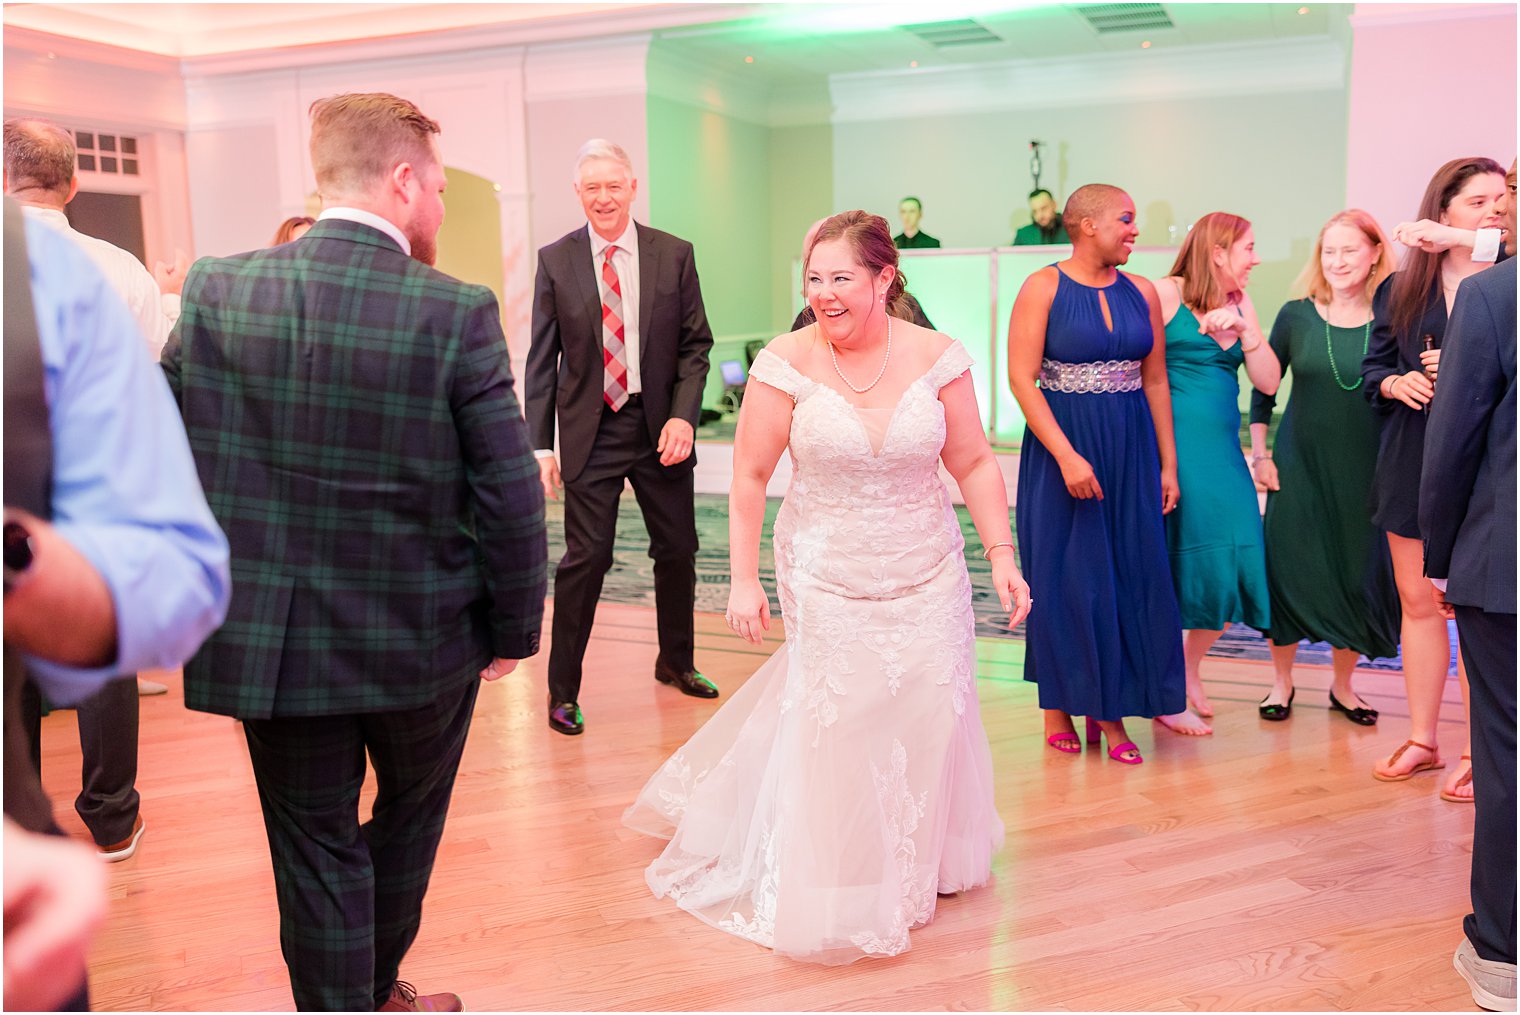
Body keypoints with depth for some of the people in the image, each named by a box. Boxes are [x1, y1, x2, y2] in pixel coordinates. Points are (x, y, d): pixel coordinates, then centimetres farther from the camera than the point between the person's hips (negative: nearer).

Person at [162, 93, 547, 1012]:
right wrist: (514, 629, -2)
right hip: (423, 642, -1)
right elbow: (510, 494, -15)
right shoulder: (457, 313, -16)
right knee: (410, 817, 24)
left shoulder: (214, 289, -6)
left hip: (271, 640, 1)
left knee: (317, 849, 15)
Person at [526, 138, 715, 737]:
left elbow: (695, 344, 2)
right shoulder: (555, 260, -1)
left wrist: (684, 416, -13)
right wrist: (540, 445, -6)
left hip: (662, 428, 2)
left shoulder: (674, 255, 1)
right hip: (591, 432, -2)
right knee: (585, 558, -2)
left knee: (677, 550, 13)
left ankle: (676, 662, 36)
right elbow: (542, 360, 0)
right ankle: (563, 689, 13)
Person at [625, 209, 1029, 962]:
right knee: (832, 720, 4)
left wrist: (1001, 554, -4)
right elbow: (750, 477, -6)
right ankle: (840, 890, 26)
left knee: (929, 717, 9)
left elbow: (974, 464, 2)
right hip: (825, 582, -2)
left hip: (927, 581, 2)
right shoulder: (786, 363, -11)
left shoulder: (936, 358, -6)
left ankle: (921, 858, 37)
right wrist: (744, 581, -7)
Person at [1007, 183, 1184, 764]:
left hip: (1131, 450, 4)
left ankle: (1111, 710, 16)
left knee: (1130, 576, 4)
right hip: (1061, 448, -4)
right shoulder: (1043, 288, -5)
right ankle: (1059, 704, 18)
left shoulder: (1141, 292, 8)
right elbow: (1021, 378, -12)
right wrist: (1067, 455, -19)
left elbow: (1155, 381, 12)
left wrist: (1168, 464, 9)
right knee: (1066, 578, 3)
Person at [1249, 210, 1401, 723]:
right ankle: (1281, 682, 22)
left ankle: (1342, 685, 28)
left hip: (1365, 471, 0)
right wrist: (1259, 453, 2)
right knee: (1287, 570, 2)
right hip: (1299, 467, 0)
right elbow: (1262, 389, 6)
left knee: (1358, 576, 7)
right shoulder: (1297, 315, -2)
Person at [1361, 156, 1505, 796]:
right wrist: (1397, 383, -7)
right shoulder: (1401, 288, 8)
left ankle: (1479, 754, 13)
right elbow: (1372, 367, 13)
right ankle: (1421, 740, 24)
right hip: (1412, 463, 4)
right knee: (1417, 602, 11)